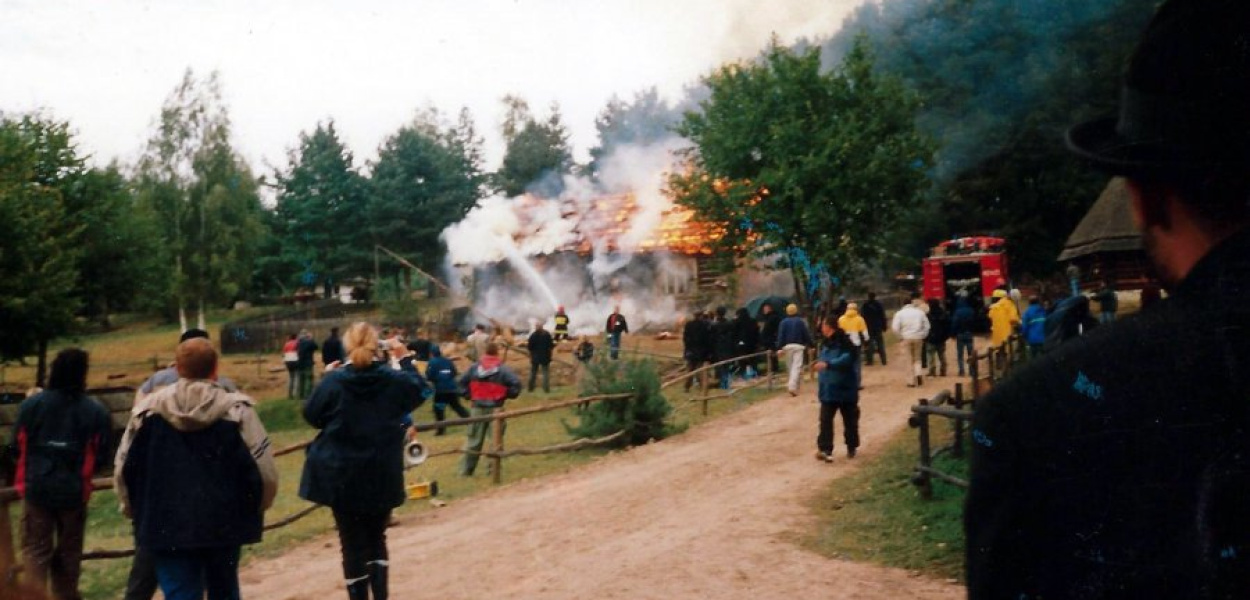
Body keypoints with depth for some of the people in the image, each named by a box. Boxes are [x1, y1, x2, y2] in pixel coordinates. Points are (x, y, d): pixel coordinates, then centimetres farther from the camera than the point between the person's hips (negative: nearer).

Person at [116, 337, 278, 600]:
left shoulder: (149, 409, -2)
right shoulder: (236, 409, -9)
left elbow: (123, 468, 4)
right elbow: (265, 471, -12)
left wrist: (135, 510, 21)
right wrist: (254, 509, 9)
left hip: (166, 526, 0)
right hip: (223, 524, 0)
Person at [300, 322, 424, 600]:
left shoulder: (334, 381, -11)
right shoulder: (393, 379, -5)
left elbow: (311, 415, 2)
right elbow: (418, 390, 15)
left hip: (342, 476, -2)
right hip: (382, 476, 2)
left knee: (353, 544, 8)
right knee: (377, 538, 19)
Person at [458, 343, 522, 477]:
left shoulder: (474, 367, 3)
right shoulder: (503, 369, -8)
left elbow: (463, 381, 9)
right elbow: (516, 383, -15)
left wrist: (469, 395, 15)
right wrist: (507, 395, 1)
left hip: (477, 407, 4)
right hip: (495, 408, -4)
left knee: (473, 439, 12)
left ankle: (465, 470, 15)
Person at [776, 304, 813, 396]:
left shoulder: (784, 322, 1)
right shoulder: (801, 321, 1)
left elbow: (780, 335, -5)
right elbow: (807, 334, 2)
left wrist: (780, 347, -7)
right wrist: (810, 345, 7)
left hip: (787, 346, 2)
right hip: (799, 346, -2)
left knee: (790, 366, 15)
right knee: (797, 366, -6)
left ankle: (792, 385, 24)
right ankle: (792, 386, -21)